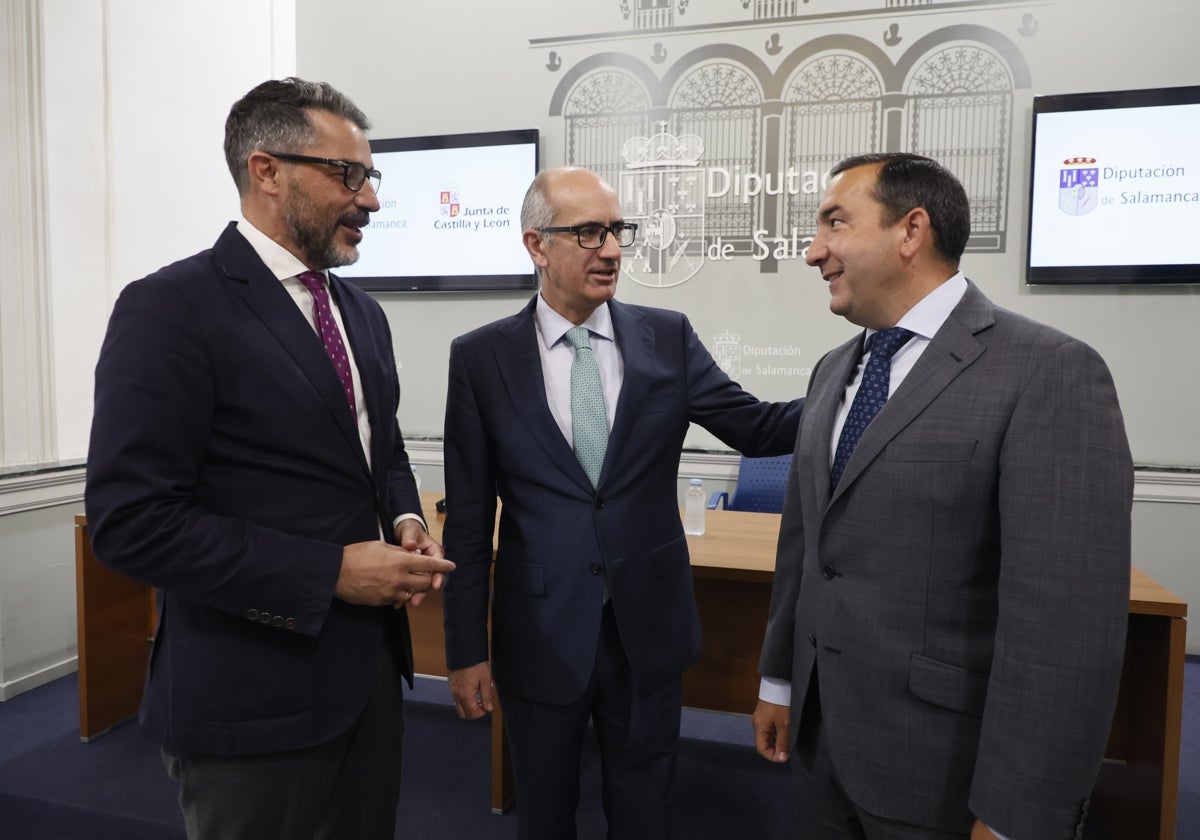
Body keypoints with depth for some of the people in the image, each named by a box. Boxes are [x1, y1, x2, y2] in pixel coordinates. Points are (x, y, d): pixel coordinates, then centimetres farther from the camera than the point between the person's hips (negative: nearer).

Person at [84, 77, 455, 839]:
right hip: (255, 694, -7)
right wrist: (332, 573, -20)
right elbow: (133, 519, -19)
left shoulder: (363, 314, 9)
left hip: (371, 667, 7)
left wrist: (404, 522, -3)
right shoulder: (171, 308, -14)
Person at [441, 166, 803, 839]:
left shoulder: (669, 337, -2)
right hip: (541, 632, -1)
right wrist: (467, 649, -3)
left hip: (649, 627, 2)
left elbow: (757, 427, -3)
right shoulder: (482, 357, -7)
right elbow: (468, 518, -5)